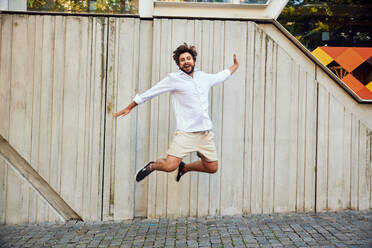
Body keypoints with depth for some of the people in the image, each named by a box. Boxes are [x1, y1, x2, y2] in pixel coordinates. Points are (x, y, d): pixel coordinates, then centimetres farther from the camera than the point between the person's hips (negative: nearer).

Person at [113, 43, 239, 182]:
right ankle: (152, 166, 17)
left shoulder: (204, 77, 12)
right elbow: (149, 93, 4)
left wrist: (235, 65, 43)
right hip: (186, 133, -5)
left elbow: (221, 76, 34)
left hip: (206, 133, 6)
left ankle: (185, 167, 37)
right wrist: (129, 108, 8)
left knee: (212, 168, 11)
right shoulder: (173, 79, -3)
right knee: (170, 166, -18)